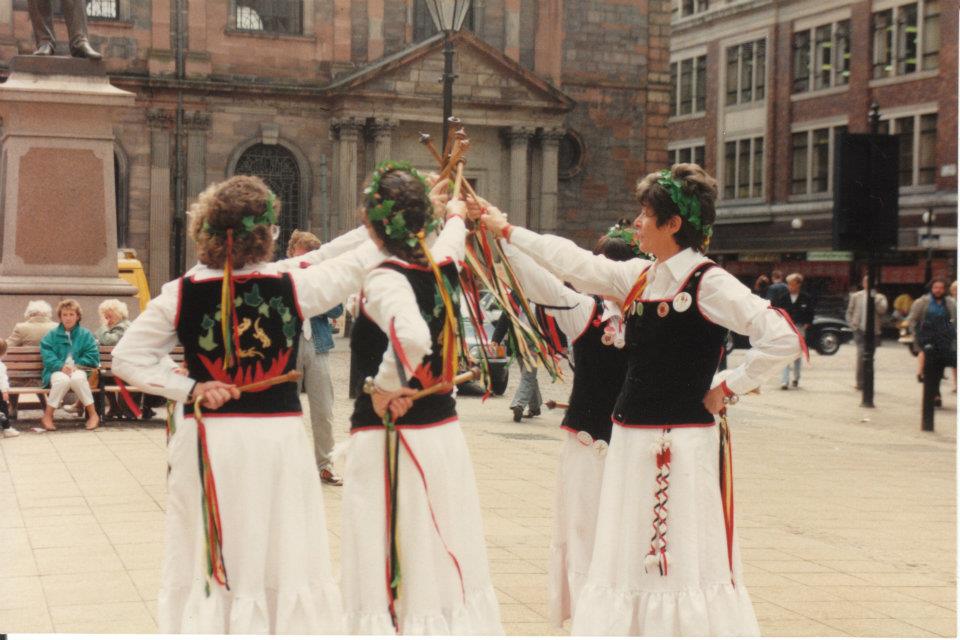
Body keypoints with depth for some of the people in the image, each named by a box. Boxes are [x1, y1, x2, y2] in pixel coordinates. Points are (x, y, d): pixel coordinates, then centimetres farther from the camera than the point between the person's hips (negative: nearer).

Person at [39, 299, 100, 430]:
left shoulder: (85, 335, 11)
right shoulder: (52, 335, 12)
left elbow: (92, 356, 2)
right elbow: (47, 355, -1)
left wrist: (75, 366, -12)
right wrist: (61, 366, -19)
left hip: (78, 371, 0)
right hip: (57, 371, 0)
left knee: (77, 379, -37)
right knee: (63, 380, -37)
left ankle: (93, 415, -25)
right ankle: (47, 416, -23)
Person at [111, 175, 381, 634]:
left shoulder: (182, 294, -4)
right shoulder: (291, 286, -9)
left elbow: (126, 358, -1)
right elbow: (359, 261, 2)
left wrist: (188, 388, -5)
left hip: (207, 441, 2)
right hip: (277, 438, -1)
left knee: (202, 570, 11)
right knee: (288, 569, 9)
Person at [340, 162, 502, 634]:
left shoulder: (384, 280, -17)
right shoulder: (444, 265, 3)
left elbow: (411, 337, -37)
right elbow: (452, 236, 29)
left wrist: (386, 387, -19)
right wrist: (454, 213, 50)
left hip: (387, 436, -7)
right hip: (444, 431, 7)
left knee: (388, 578, -1)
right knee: (448, 568, 17)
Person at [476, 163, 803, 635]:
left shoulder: (709, 283, -11)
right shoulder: (639, 277, 9)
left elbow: (783, 338, -17)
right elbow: (574, 262, 18)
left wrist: (728, 387, -11)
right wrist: (505, 230, 23)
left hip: (681, 445, -7)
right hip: (630, 438, 7)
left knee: (684, 561, -4)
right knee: (629, 560, 12)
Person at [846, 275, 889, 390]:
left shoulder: (879, 297, 6)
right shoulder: (856, 296, 10)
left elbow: (882, 310, -12)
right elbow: (849, 312, 15)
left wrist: (874, 298, -17)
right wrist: (853, 324, 2)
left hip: (873, 332, 1)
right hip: (860, 330, -1)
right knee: (861, 354, -14)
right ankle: (860, 382, -7)